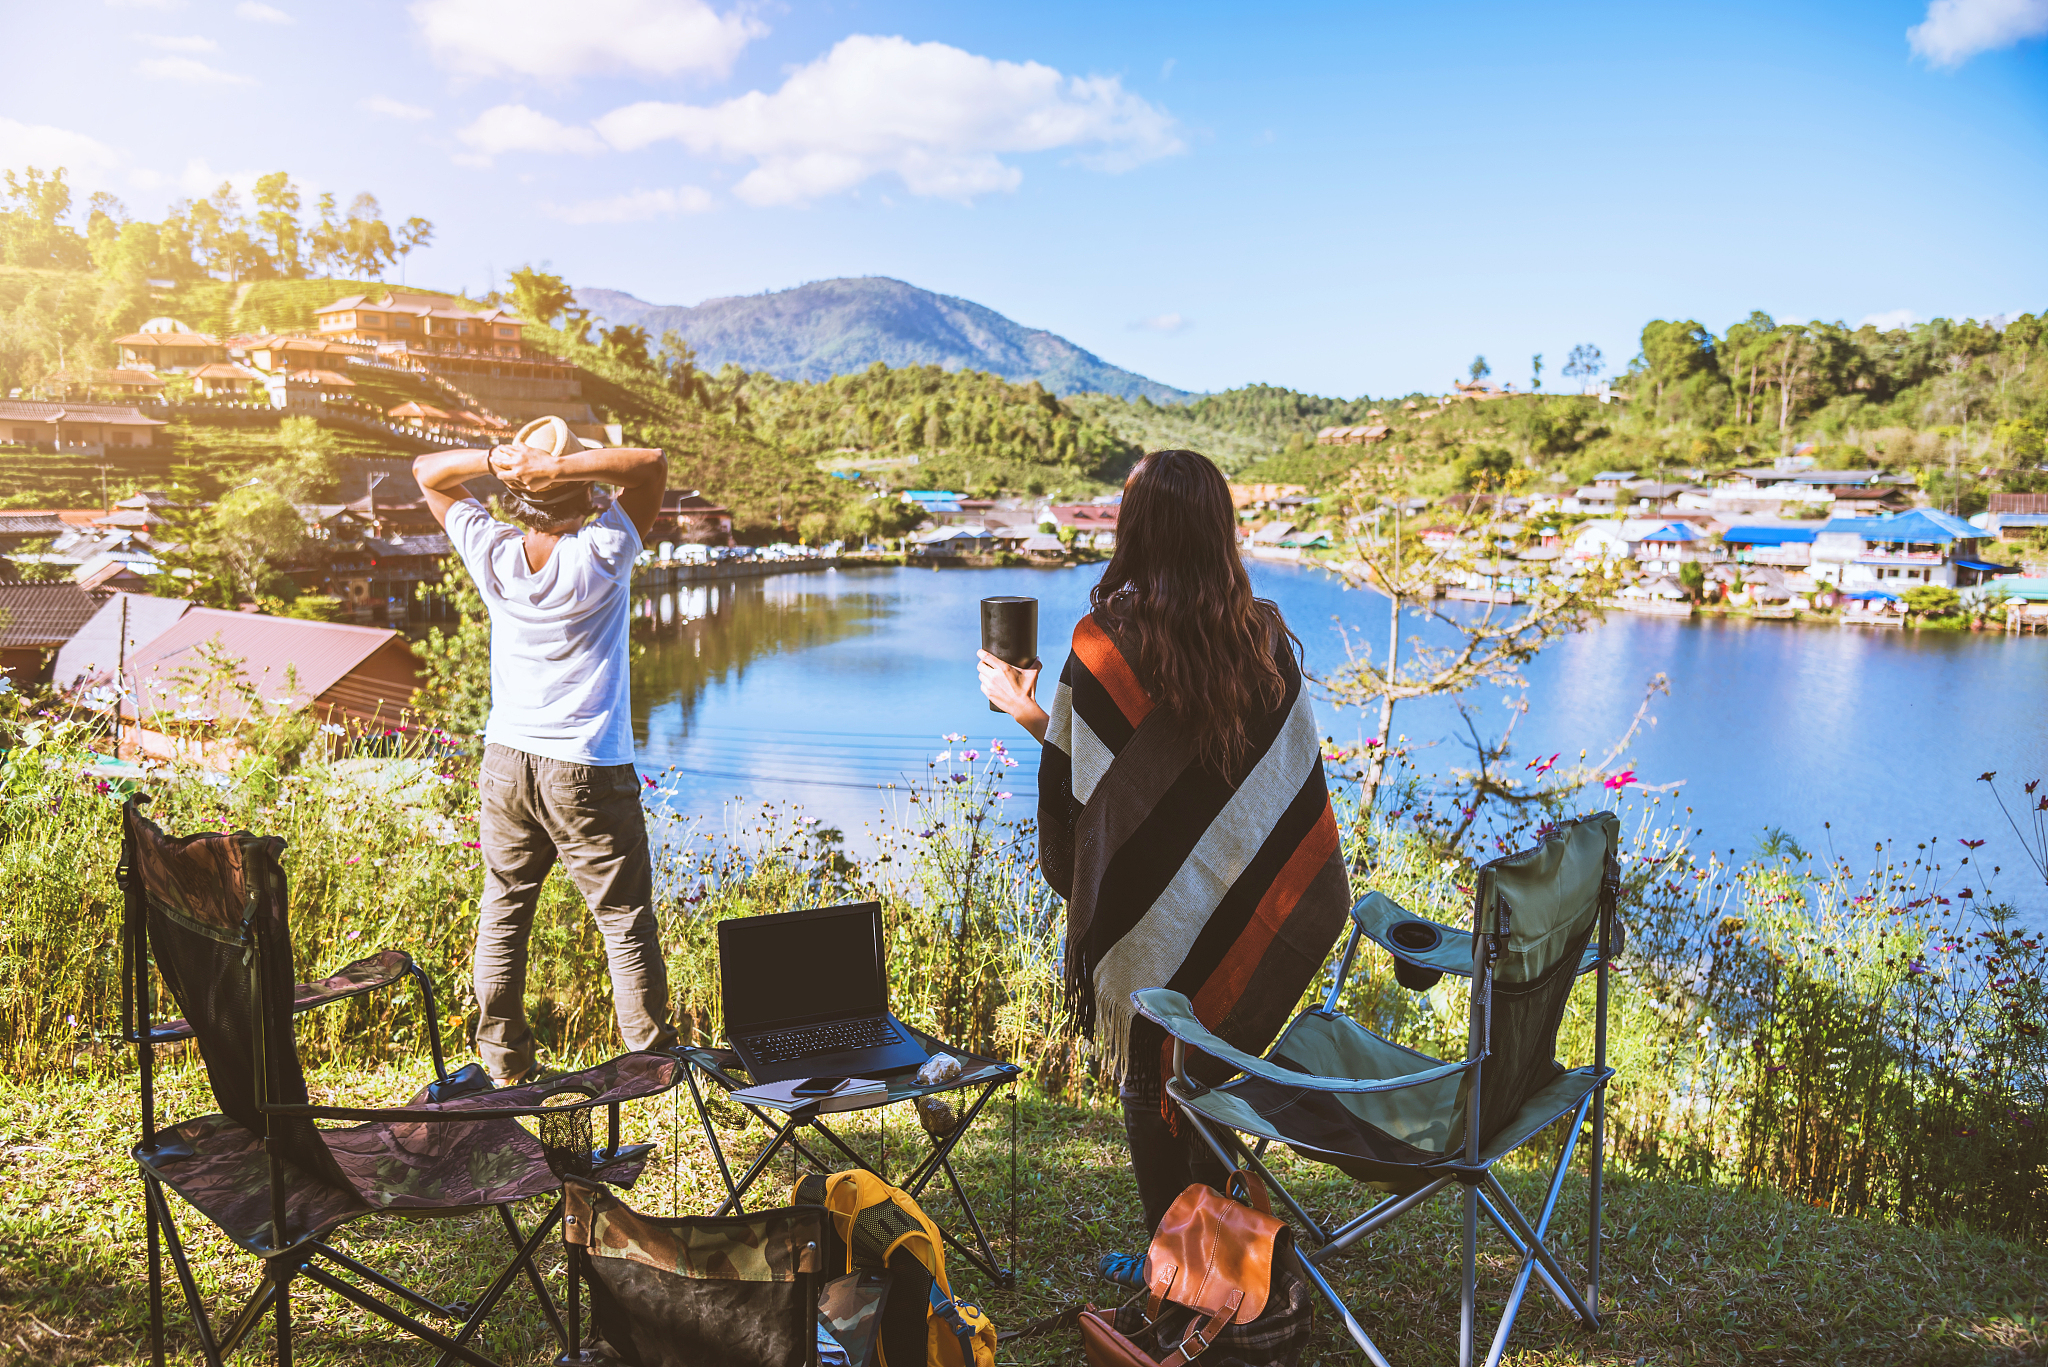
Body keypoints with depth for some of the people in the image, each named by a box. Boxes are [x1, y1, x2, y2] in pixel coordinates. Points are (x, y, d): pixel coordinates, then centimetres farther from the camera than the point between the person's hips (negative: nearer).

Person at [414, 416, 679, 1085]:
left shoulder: (492, 553, -5)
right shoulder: (602, 554, -16)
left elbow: (426, 470, 10)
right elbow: (653, 464, -7)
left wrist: (494, 459, -9)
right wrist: (568, 467, -18)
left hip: (507, 761, 4)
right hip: (589, 771, -4)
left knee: (502, 912, 14)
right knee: (625, 921, 5)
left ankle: (505, 1063, 22)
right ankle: (653, 1062, 12)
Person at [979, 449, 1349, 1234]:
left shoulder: (1103, 645, -17)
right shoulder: (1265, 637, -4)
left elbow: (1069, 786, -9)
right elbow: (1290, 775, 5)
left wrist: (1023, 708, 5)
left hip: (1149, 915, -4)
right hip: (1253, 917, 4)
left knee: (1151, 1085, 13)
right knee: (1212, 1077, 21)